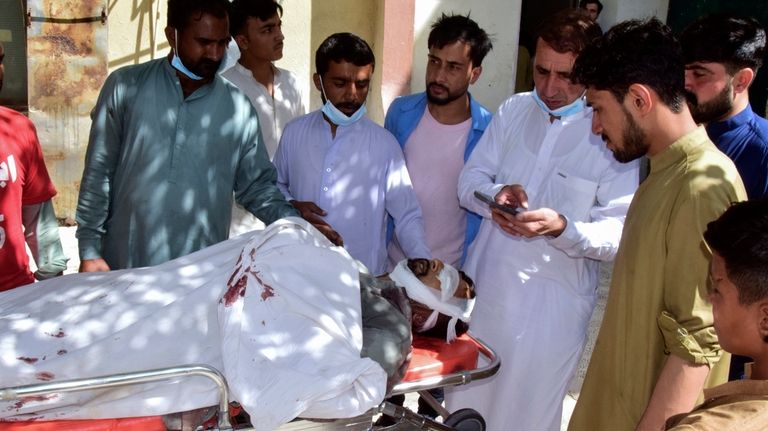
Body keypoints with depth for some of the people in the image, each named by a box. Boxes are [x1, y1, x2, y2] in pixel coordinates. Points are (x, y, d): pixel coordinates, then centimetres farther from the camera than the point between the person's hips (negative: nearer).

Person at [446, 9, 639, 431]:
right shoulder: (513, 111, 3)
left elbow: (619, 235, -15)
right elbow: (469, 181, 4)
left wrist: (562, 227, -32)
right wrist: (494, 195, -17)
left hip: (551, 302, -4)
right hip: (483, 286, 4)